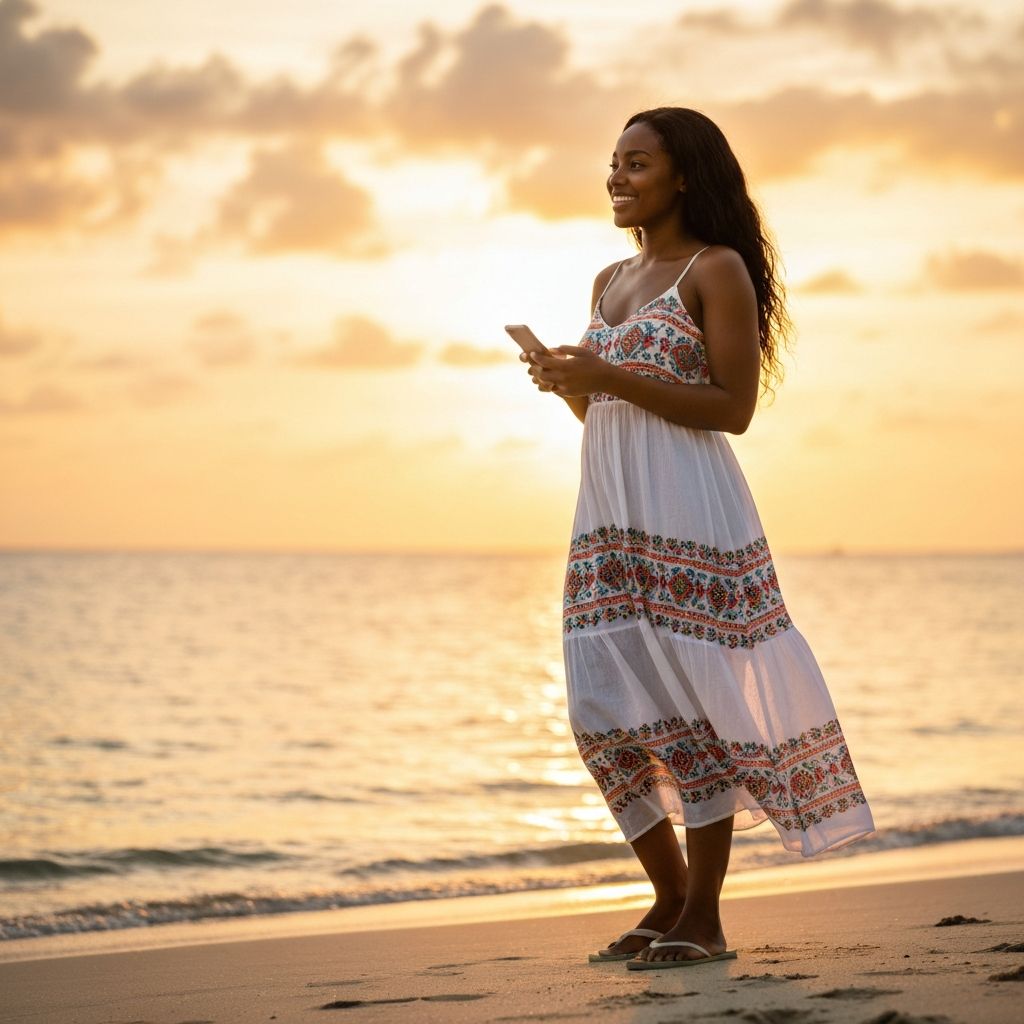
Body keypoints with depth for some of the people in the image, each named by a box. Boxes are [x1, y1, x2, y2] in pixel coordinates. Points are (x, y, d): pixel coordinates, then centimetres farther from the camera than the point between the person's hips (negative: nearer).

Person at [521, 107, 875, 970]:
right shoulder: (612, 282, 18)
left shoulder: (718, 269, -3)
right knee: (606, 710, 5)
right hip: (607, 512, 7)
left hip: (688, 509, -7)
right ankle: (671, 900, 19)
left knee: (692, 702, -5)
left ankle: (704, 921, 2)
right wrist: (567, 384, 2)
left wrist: (614, 378, -15)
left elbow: (734, 407, -11)